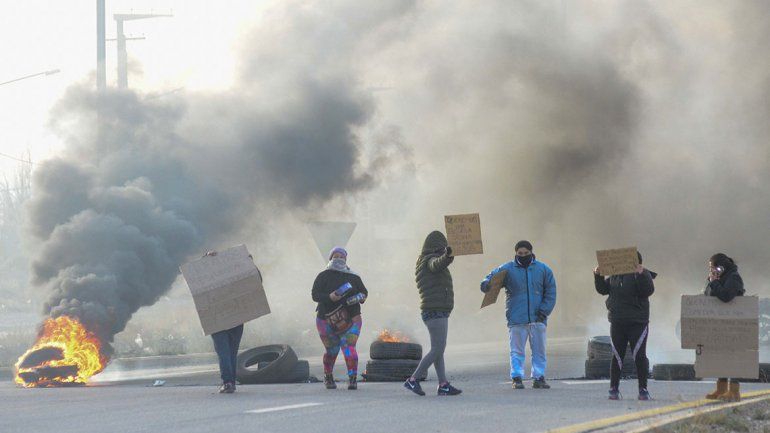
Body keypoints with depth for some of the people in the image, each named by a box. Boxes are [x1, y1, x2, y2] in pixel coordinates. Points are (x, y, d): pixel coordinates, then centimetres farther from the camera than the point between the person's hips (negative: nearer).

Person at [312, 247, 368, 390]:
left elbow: (364, 292, 17)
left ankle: (352, 379, -16)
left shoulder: (353, 277, 8)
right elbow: (315, 295, -9)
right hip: (327, 320, -1)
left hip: (350, 320, 1)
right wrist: (329, 297, -27)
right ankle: (328, 377, 28)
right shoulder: (323, 276, 0)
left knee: (349, 348, -15)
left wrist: (359, 298, -7)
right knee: (331, 351, 6)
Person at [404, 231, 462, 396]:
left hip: (436, 313, 11)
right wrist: (447, 255, -57)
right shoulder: (431, 260, -12)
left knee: (438, 349, 9)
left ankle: (443, 385, 9)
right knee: (438, 349, -10)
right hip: (436, 312, -11)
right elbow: (438, 264, -36)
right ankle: (413, 380, -10)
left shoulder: (423, 262, 16)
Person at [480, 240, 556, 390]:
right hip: (516, 319, -1)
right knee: (517, 350, 0)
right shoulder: (507, 269, 1)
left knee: (539, 349, 6)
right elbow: (491, 278, -2)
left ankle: (539, 378, 13)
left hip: (537, 318, 2)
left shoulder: (543, 269, 6)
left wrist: (544, 310, -3)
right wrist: (486, 284, -27)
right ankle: (517, 378, 4)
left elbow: (550, 292, 7)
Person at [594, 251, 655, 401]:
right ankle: (614, 388, 12)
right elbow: (603, 289, 13)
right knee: (617, 356, 7)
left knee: (639, 356, -4)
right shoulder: (615, 275, 11)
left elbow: (648, 291, -18)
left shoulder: (643, 275, -3)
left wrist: (641, 275, -30)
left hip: (637, 322, -4)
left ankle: (643, 389, 4)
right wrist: (597, 276, -1)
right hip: (617, 323, 4)